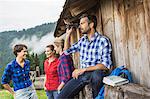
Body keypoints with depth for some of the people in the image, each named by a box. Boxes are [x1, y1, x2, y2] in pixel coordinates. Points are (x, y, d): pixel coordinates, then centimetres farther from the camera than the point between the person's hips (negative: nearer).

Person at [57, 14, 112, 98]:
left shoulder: (103, 40, -8)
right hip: (82, 74, 4)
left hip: (96, 74, -4)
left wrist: (84, 69, -20)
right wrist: (68, 34, 15)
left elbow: (106, 65, -15)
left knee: (96, 73, -40)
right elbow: (67, 51, 24)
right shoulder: (82, 40, 12)